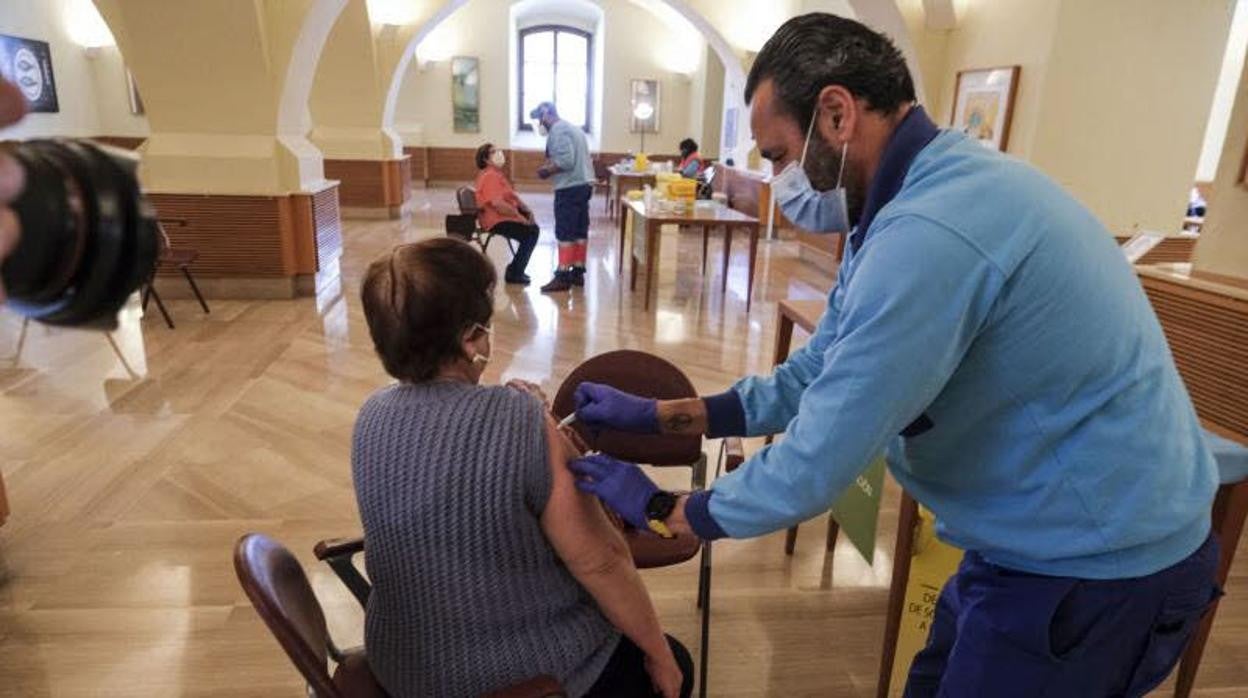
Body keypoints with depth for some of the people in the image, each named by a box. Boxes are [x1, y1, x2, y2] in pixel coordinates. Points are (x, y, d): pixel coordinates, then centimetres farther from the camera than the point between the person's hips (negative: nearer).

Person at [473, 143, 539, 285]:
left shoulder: (498, 174, 16)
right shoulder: (489, 176, -18)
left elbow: (512, 196, 21)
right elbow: (497, 204, -29)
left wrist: (527, 210, 6)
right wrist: (520, 217, -22)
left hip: (506, 214, 10)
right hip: (497, 220, -10)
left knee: (534, 229, 9)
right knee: (530, 234, -16)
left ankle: (516, 269, 14)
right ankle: (513, 273, -7)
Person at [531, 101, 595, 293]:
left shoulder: (558, 131, -11)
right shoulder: (573, 128, 20)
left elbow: (565, 161, -22)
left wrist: (546, 170, -8)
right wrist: (550, 165, 14)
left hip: (570, 187, -10)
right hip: (584, 184, 10)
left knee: (565, 233, -7)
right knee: (580, 230, 11)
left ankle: (563, 276, -6)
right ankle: (578, 272, 17)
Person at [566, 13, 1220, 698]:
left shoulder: (928, 233, -31)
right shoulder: (933, 188, 3)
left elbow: (816, 464, -26)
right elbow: (819, 375, 5)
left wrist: (661, 508, -10)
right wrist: (659, 415, 2)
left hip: (1094, 564, -9)